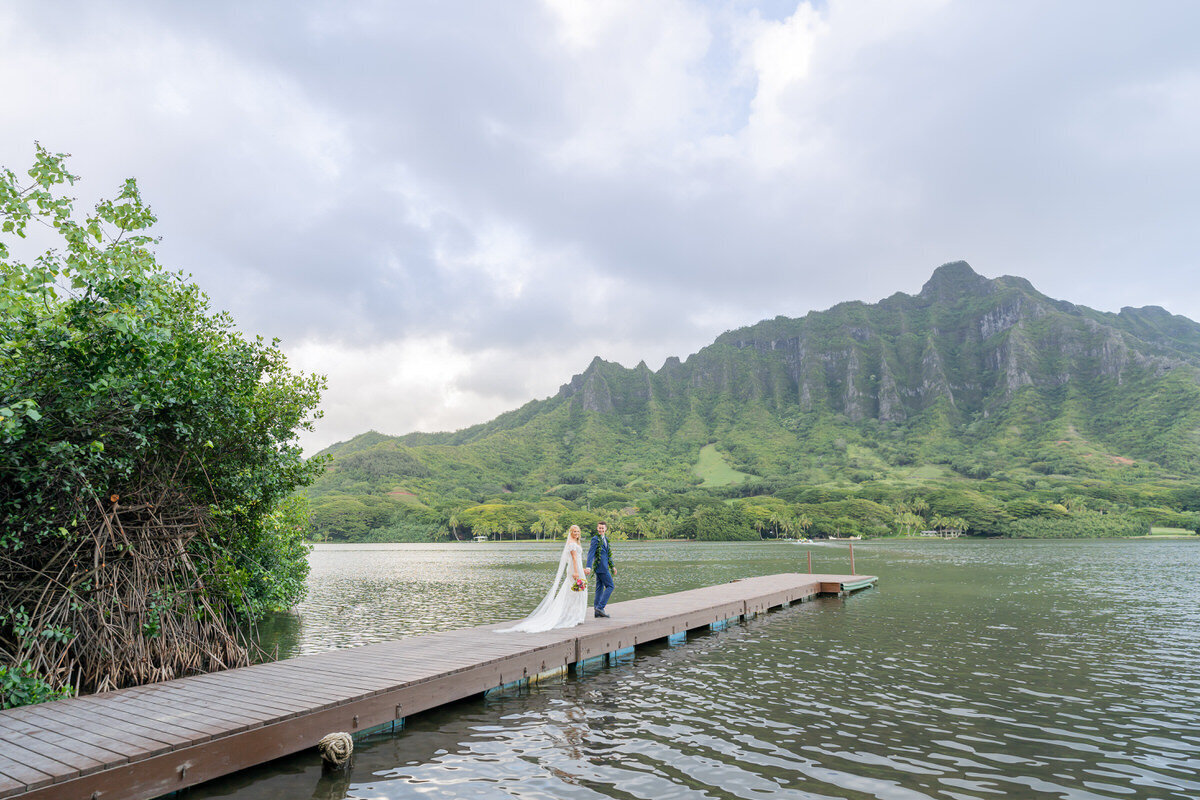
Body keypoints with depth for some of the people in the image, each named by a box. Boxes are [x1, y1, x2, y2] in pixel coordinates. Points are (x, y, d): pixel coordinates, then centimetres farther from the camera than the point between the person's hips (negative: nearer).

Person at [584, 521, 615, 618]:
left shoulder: (605, 539, 16)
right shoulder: (595, 539, -10)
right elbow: (591, 553, -18)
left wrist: (612, 566, 25)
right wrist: (588, 567, -27)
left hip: (603, 567, 8)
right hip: (601, 567, -8)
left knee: (600, 588, 9)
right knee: (610, 586, -8)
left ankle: (597, 611, 13)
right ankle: (600, 607, -9)